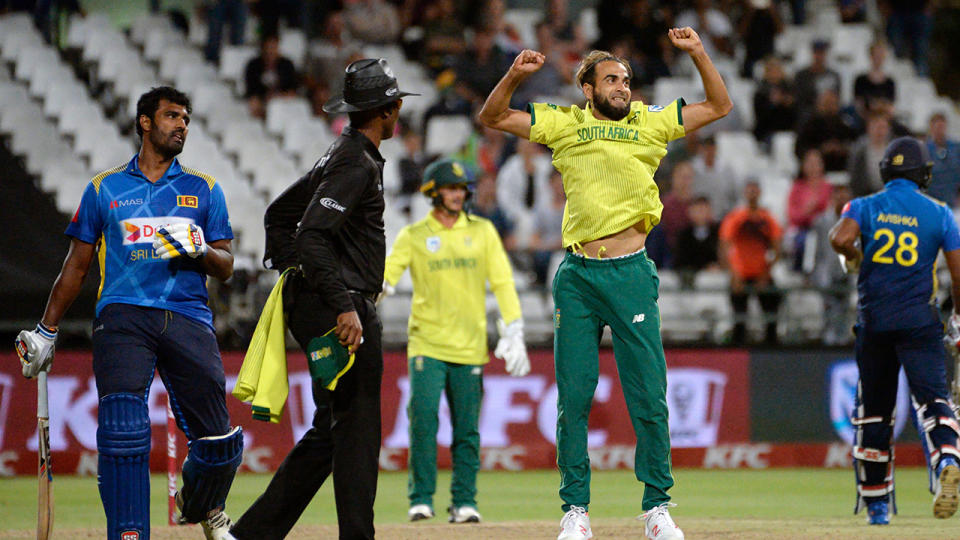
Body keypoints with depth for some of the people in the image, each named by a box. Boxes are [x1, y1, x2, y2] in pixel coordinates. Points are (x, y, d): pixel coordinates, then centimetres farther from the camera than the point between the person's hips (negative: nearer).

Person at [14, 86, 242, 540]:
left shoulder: (204, 189, 18)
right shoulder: (104, 188, 16)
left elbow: (225, 267, 14)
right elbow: (76, 266, 19)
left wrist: (199, 250, -9)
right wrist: (45, 331, 14)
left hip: (188, 317, 1)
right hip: (122, 314, -1)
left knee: (219, 442, -4)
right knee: (123, 424, -23)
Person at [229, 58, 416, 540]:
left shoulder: (339, 156, 19)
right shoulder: (357, 164, -13)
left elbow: (280, 214, 26)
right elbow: (312, 234, -24)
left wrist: (288, 271, 20)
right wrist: (343, 306, -28)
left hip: (313, 307, 10)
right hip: (340, 310, -10)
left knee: (329, 431, 13)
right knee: (356, 430, -8)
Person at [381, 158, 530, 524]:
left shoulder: (482, 231, 9)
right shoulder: (413, 236, 4)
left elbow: (502, 283, 6)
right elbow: (388, 271, -8)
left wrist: (513, 333, -2)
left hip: (470, 346, 2)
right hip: (427, 344, -2)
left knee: (467, 429, 2)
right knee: (423, 420, -12)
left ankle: (464, 502, 10)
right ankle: (421, 500, -4)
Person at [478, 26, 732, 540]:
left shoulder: (651, 122, 11)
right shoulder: (563, 123, 9)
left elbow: (720, 106, 15)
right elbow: (491, 117, 10)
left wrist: (697, 53, 3)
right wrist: (514, 76, -6)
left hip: (631, 272, 0)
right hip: (578, 276, 0)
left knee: (649, 398, -2)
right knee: (573, 398, 1)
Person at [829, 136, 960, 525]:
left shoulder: (864, 207, 4)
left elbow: (840, 237, -18)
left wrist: (852, 258, 4)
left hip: (873, 320, 1)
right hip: (919, 320, -1)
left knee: (873, 409, 11)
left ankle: (875, 503, 17)